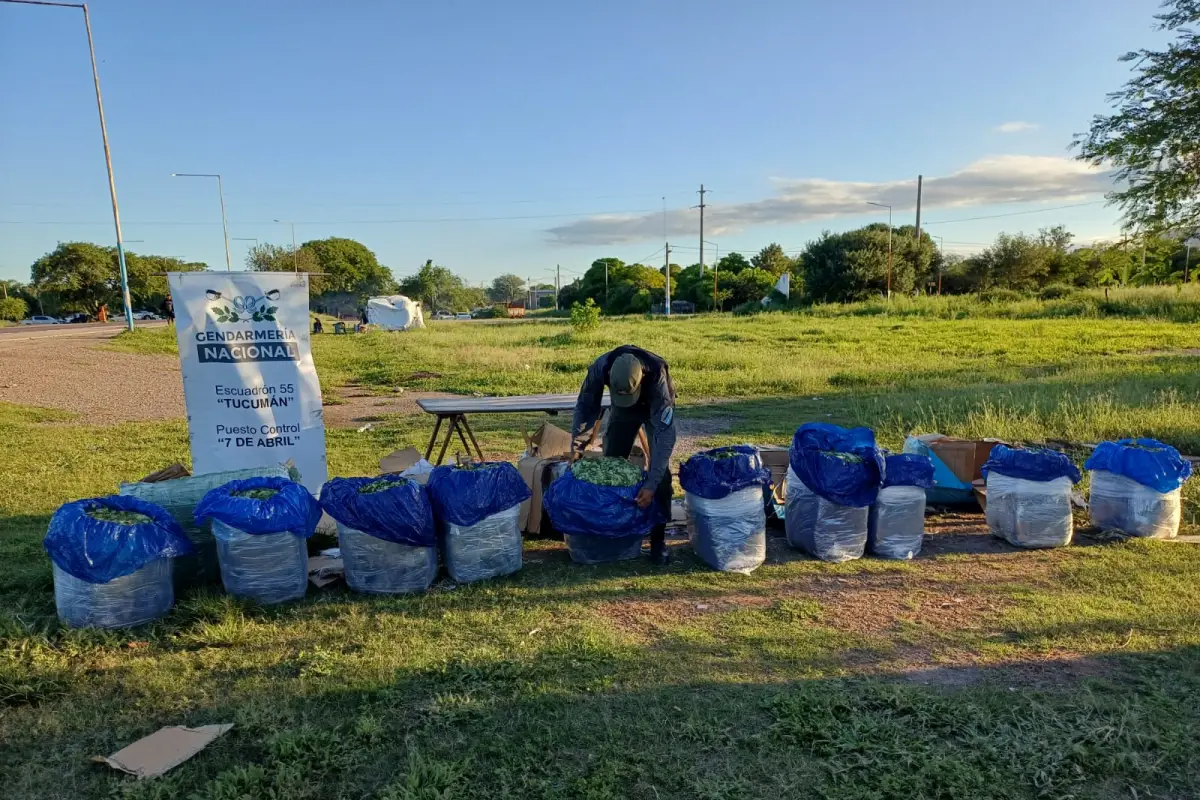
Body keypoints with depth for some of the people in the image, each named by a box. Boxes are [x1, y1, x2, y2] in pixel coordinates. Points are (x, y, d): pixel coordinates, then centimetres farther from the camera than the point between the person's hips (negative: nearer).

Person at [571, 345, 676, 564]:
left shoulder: (657, 376, -43)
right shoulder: (600, 367, -35)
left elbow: (665, 433, -43)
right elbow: (585, 407, -17)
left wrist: (651, 483, -47)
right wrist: (577, 448, -24)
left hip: (657, 406, -3)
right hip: (621, 408, 3)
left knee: (661, 470, -13)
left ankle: (658, 539, -3)